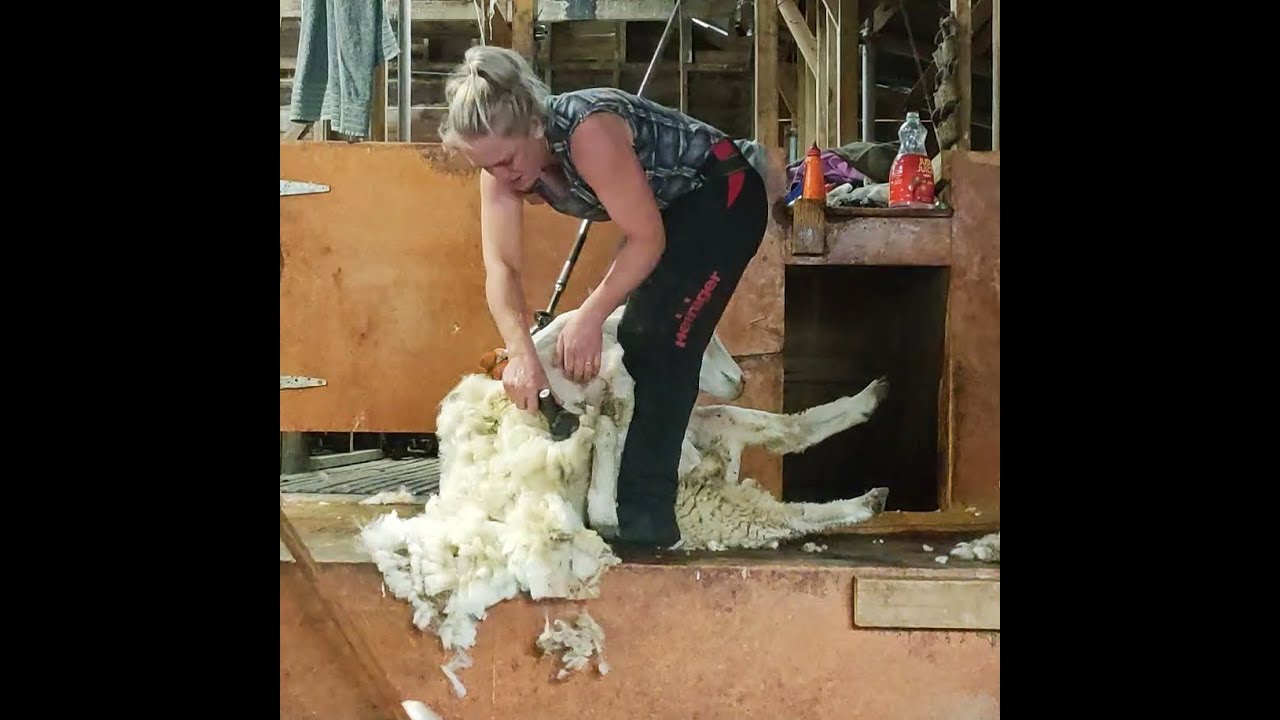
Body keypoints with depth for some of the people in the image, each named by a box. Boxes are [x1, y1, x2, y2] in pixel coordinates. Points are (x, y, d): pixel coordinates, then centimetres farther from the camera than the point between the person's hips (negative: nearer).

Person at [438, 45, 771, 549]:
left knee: (661, 346, -17)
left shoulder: (587, 133, -34)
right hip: (670, 210, 9)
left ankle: (645, 518, -18)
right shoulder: (501, 162, -12)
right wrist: (520, 352, -32)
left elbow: (647, 239, -27)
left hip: (723, 199, -9)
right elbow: (501, 267, -19)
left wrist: (589, 318, -30)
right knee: (632, 343, 9)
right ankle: (618, 498, 19)